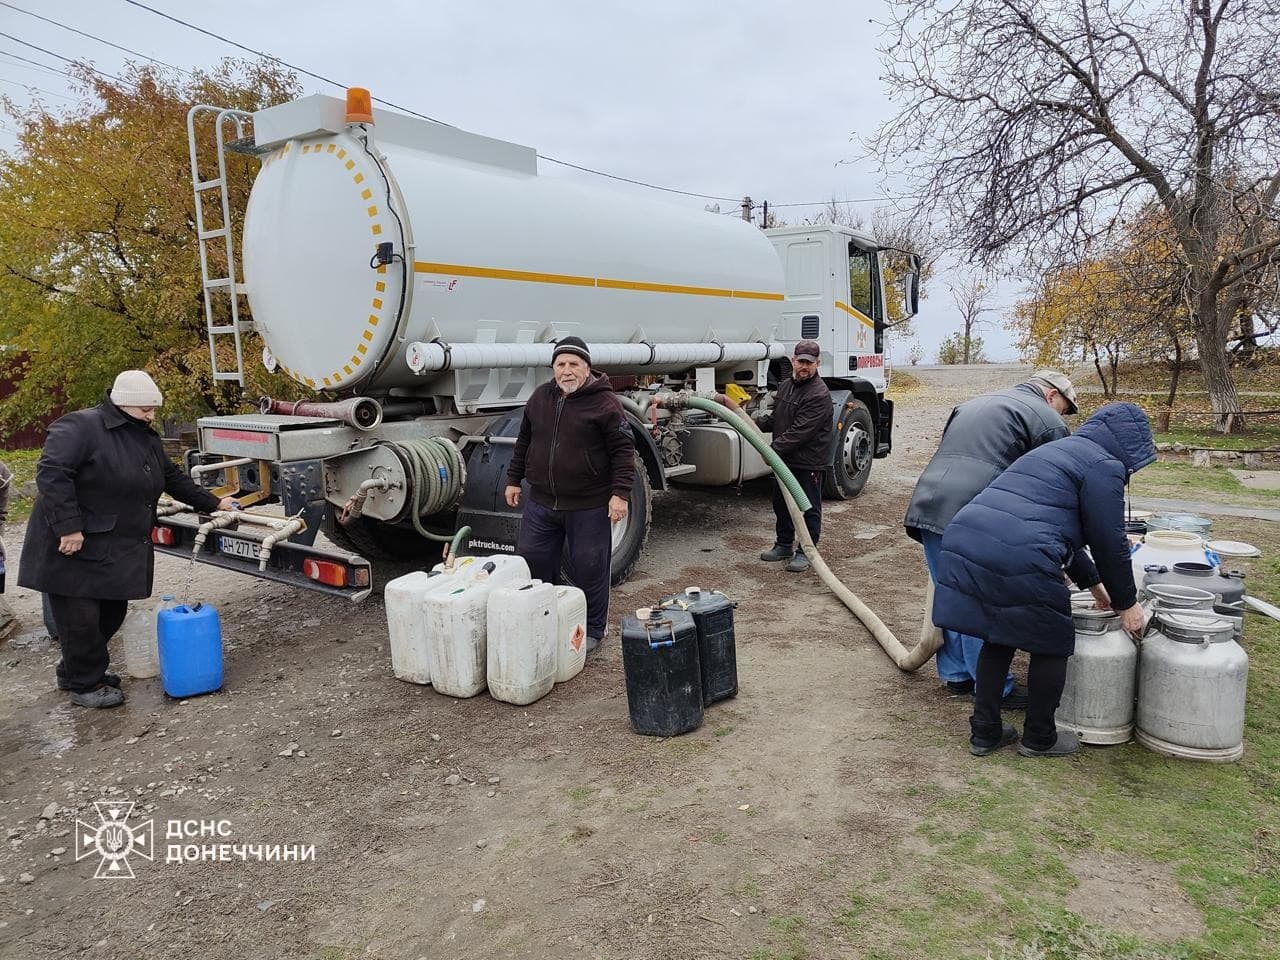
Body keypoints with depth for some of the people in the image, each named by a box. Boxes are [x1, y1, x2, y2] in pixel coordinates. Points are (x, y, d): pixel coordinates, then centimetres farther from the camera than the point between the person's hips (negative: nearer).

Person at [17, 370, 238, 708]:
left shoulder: (145, 438, 14)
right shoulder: (81, 427, -15)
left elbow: (173, 478, 23)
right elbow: (51, 473, -23)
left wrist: (213, 503, 21)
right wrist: (68, 527, -26)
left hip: (119, 551, 9)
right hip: (76, 547, -9)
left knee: (111, 613, 14)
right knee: (81, 617, -2)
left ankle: (74, 672, 33)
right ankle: (85, 685, 14)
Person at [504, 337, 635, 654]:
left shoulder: (604, 402, -9)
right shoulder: (540, 397, 8)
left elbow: (623, 449, -10)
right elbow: (524, 441, 18)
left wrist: (620, 493, -15)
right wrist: (514, 479, 18)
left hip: (588, 506, -5)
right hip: (541, 502, 5)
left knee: (589, 569, 4)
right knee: (530, 560, 10)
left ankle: (592, 631, 23)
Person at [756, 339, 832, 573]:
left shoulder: (819, 395, -19)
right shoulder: (785, 386, 10)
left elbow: (800, 431, -24)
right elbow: (776, 419, 18)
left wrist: (773, 449, -23)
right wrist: (755, 423, 0)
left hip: (809, 461, -9)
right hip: (785, 459, 9)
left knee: (809, 508, 2)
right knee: (781, 502, 18)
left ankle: (805, 552, 14)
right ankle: (784, 545, 34)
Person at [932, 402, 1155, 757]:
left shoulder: (1056, 451, 32)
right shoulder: (1104, 465, 4)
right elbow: (1110, 542, 3)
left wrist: (1093, 583, 44)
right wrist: (1126, 602, 17)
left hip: (964, 539, 9)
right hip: (1019, 561, -8)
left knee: (998, 639, 22)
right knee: (1052, 645, 13)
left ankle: (984, 733, 28)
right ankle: (1039, 739, 27)